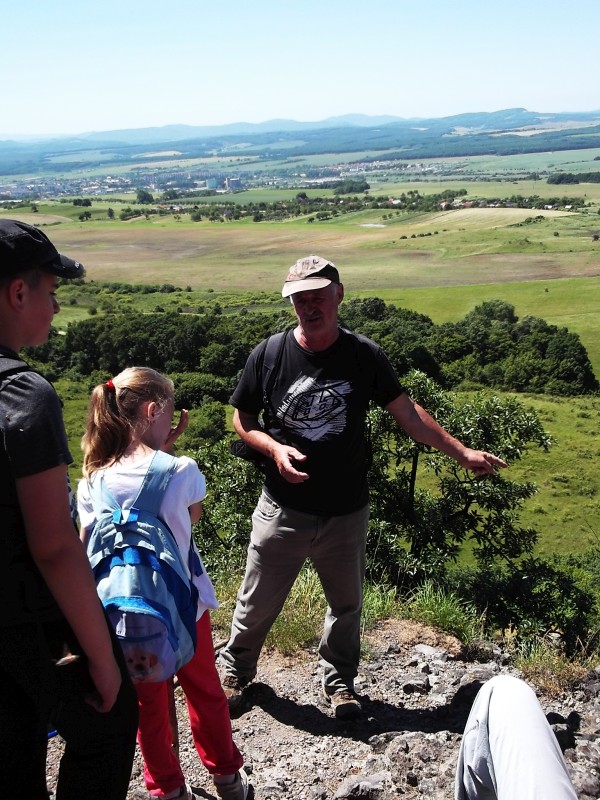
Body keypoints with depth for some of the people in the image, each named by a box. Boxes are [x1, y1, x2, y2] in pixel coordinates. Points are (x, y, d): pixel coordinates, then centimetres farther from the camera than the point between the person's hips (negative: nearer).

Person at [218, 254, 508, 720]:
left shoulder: (365, 356, -6)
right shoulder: (269, 355, -8)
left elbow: (407, 413, 1)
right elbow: (243, 419, 2)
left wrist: (462, 453, -1)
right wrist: (274, 449, -16)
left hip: (347, 514, 1)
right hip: (283, 511, -1)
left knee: (347, 605, 18)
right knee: (257, 603, 12)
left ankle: (339, 680, 43)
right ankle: (236, 671, 40)